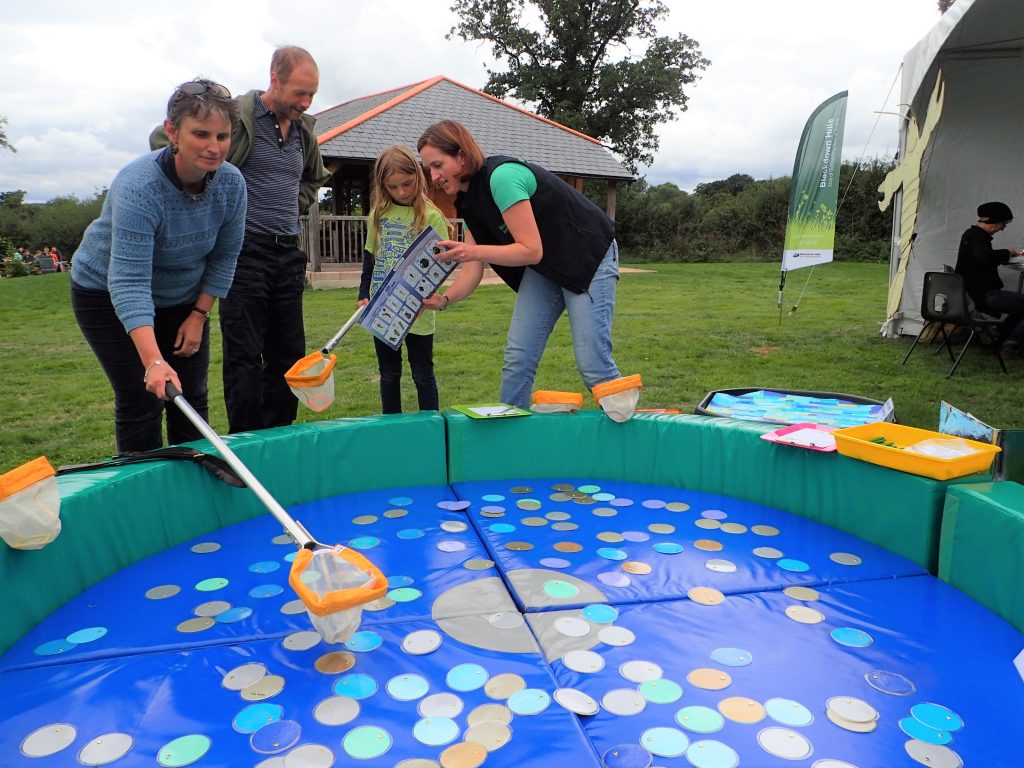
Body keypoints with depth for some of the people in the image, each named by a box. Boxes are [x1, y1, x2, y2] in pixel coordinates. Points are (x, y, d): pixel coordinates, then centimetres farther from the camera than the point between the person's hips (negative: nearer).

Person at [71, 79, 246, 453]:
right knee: (141, 400, -8)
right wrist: (154, 361, -49)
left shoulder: (231, 183, -17)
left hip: (182, 299, 5)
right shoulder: (138, 187, -34)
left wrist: (198, 316, -7)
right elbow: (128, 283, -40)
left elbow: (224, 257, -4)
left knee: (192, 398, 5)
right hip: (108, 296, -5)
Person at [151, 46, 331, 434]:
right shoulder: (236, 115, -7)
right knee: (245, 355, -4)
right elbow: (163, 139, -2)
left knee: (289, 353, 8)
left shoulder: (304, 130, 14)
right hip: (246, 251, -7)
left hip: (288, 252, 7)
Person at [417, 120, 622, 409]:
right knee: (517, 357, 0)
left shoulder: (502, 176, -25)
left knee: (592, 361, -11)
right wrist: (444, 299, -18)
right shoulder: (468, 200, 2)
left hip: (589, 257, -8)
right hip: (544, 267, 8)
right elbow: (473, 270, -1)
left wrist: (475, 251, -36)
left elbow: (532, 250, -28)